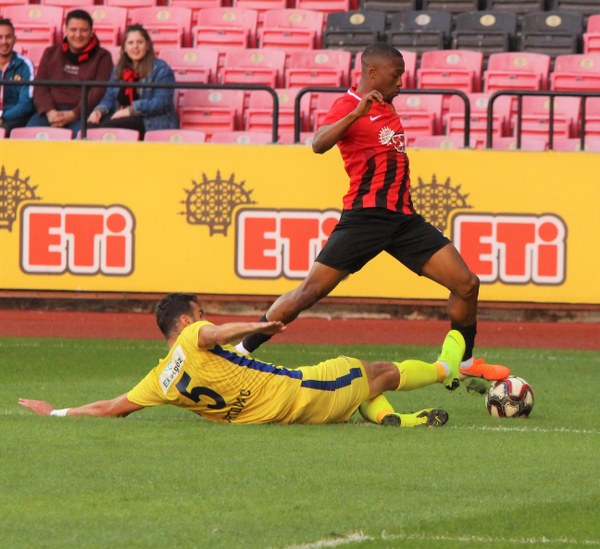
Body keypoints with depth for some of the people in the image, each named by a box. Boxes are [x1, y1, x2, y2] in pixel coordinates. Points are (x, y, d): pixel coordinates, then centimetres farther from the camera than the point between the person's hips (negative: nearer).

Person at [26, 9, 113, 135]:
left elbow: (99, 92, -1)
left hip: (82, 113, -2)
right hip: (52, 111, 2)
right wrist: (49, 111, -9)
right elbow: (40, 86, 12)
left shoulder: (102, 57, 10)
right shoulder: (50, 53, 20)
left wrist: (73, 114, -14)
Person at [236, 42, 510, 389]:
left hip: (403, 217, 7)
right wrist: (357, 112, -37)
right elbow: (319, 144, -29)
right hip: (366, 216, -7)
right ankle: (240, 352, 3)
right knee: (311, 291, -8)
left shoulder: (386, 106, 17)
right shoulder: (349, 106, -8)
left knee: (466, 284, 0)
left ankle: (465, 363, 16)